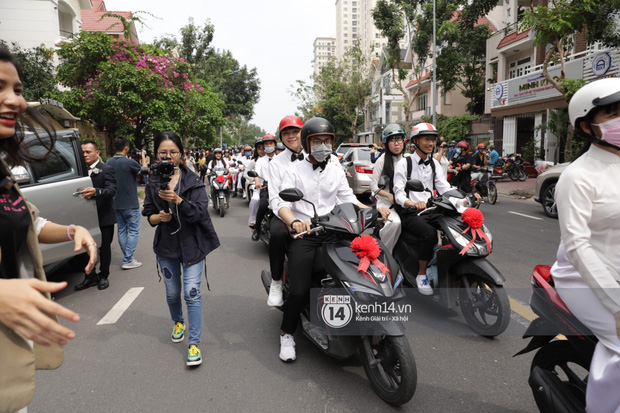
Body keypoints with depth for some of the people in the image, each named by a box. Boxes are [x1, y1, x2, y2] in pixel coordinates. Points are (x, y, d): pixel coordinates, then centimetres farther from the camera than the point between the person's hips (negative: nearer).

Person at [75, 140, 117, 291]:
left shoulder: (106, 170, -8)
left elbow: (111, 190, -22)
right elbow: (80, 190, 16)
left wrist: (95, 191, -40)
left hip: (104, 217, -5)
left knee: (104, 247, 7)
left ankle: (103, 276, 21)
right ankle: (90, 277, 22)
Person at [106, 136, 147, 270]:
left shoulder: (109, 162, 1)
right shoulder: (129, 162, -19)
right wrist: (143, 157, 12)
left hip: (116, 203, 7)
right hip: (130, 204, -7)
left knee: (122, 230, 14)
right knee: (133, 231, 2)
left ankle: (127, 257, 21)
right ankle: (128, 260, 0)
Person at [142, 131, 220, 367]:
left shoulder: (193, 181, -8)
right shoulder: (152, 184, 2)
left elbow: (200, 213, -19)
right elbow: (149, 215, 6)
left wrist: (178, 200, -34)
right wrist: (159, 217, -17)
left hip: (192, 244, -3)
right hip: (166, 246, 3)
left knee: (192, 293, -7)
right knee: (172, 292, 17)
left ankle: (194, 343, 2)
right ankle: (178, 322, 46)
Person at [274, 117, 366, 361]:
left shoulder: (336, 171, 17)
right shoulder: (295, 171, 5)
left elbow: (348, 199, 9)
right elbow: (283, 205, -8)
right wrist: (294, 222, -30)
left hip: (332, 233, 4)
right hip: (303, 235, -3)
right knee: (300, 290, -17)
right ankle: (287, 334, 9)